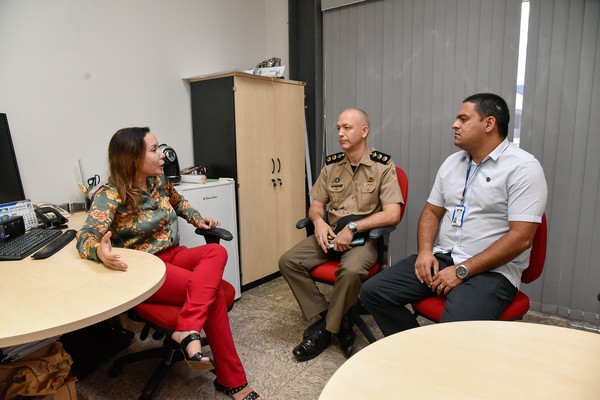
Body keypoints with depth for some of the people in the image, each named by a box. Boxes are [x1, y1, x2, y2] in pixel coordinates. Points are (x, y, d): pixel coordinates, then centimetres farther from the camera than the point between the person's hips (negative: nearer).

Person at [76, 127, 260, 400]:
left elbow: (178, 202, 27)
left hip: (172, 255, 7)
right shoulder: (110, 195, -13)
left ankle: (188, 331, -35)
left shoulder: (159, 180, 6)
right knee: (213, 293, -25)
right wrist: (100, 250, -49)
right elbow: (86, 237, -25)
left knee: (217, 251, -26)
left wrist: (198, 219, 9)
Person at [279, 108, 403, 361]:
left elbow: (392, 214, -13)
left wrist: (352, 228, -19)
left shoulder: (383, 166, -4)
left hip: (364, 236, -5)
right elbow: (315, 205, 14)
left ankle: (327, 329, -10)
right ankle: (328, 319, -5)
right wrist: (318, 220, -10)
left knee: (351, 269, -36)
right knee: (288, 261, -15)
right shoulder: (331, 165, 10)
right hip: (331, 233, 5)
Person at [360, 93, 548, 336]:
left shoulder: (523, 168, -8)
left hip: (491, 270, -6)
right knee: (373, 292, -8)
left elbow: (521, 237, -15)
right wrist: (425, 251, -3)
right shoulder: (452, 162, 13)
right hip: (440, 258, 6)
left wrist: (462, 271, -17)